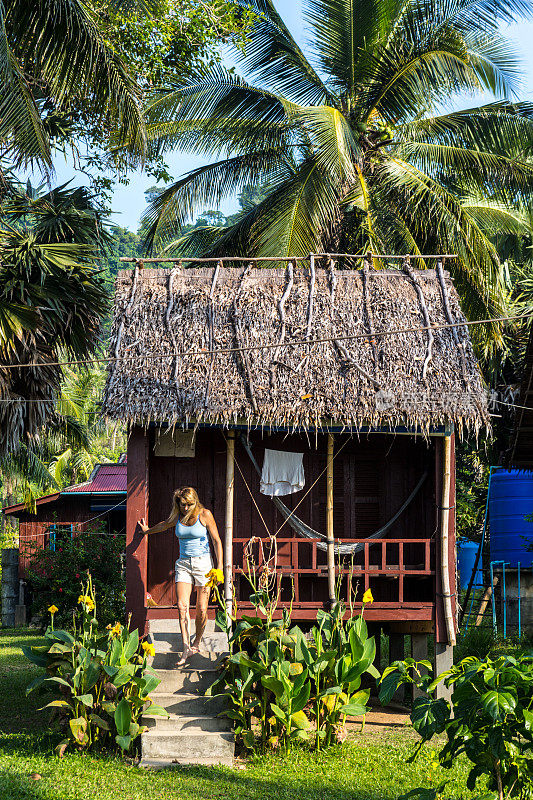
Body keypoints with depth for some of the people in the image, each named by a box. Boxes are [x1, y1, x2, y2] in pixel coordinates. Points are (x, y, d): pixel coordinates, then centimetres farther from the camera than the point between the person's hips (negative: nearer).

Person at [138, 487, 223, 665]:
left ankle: (196, 644, 18)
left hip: (203, 563, -3)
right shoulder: (177, 517, 4)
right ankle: (186, 648, -12)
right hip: (183, 564, 3)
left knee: (201, 610, -3)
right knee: (182, 607, -13)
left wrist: (219, 566, -7)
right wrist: (148, 530, 46)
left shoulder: (205, 515, -7)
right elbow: (164, 525, 28)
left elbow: (217, 541, -2)